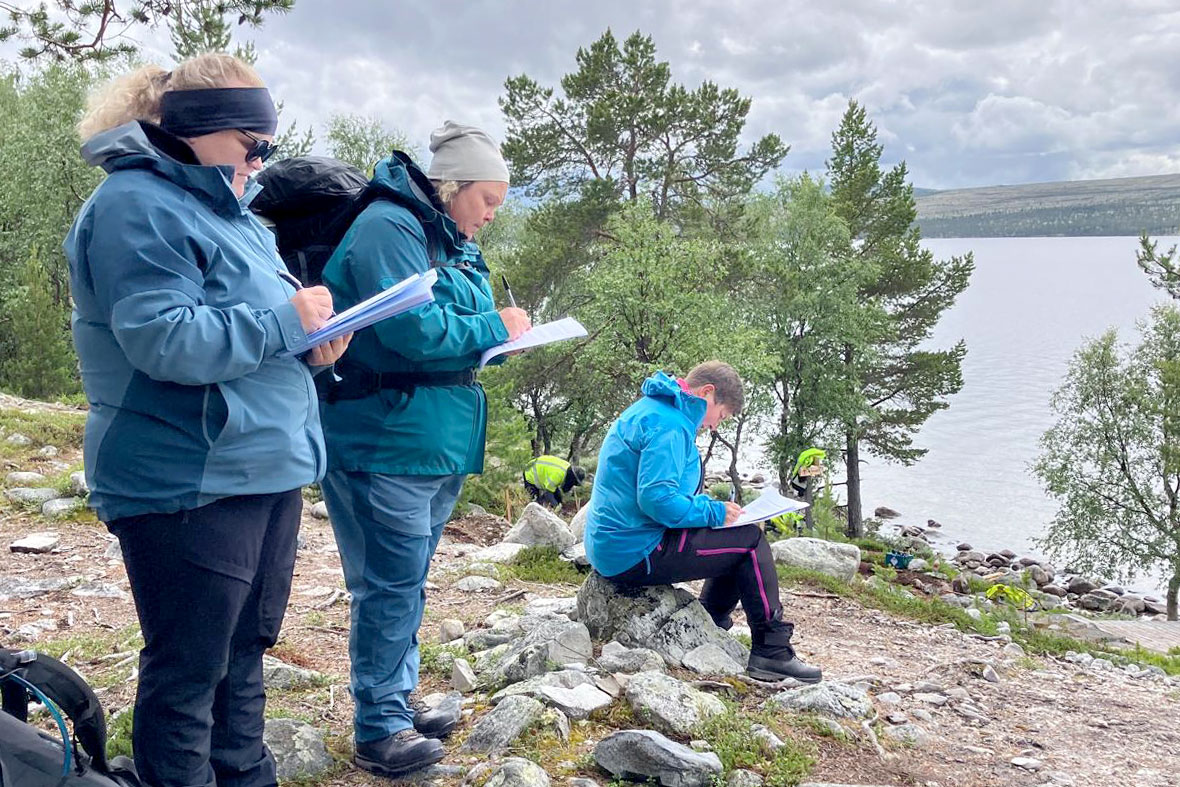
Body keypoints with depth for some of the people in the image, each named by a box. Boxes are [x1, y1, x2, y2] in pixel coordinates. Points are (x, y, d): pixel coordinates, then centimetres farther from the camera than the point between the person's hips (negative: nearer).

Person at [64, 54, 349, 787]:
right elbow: (162, 340, -24)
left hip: (267, 469, 10)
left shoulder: (224, 208, 17)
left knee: (244, 652, 19)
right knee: (188, 672, 1)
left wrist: (312, 344, 3)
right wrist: (286, 320, -18)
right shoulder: (139, 208, -14)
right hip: (189, 482, -10)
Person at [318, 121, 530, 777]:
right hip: (387, 437, -10)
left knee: (409, 580, 17)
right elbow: (409, 328, -24)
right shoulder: (389, 227, -14)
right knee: (391, 583, -4)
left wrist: (501, 331, 3)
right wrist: (494, 328, -12)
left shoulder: (453, 243, 17)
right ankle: (379, 729, 8)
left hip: (439, 440, 10)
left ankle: (398, 700, 29)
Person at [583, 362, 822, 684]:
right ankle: (772, 651, -1)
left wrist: (708, 507, 15)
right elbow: (656, 498, -27)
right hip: (637, 553, -11)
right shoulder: (668, 424, -17)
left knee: (735, 538, 18)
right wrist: (713, 512, -14)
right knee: (750, 540, -5)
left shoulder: (648, 410, 16)